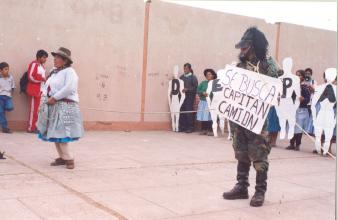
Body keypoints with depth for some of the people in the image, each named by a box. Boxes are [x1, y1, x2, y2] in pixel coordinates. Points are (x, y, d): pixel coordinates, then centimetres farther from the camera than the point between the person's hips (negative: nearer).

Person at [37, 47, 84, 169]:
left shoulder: (69, 71, -8)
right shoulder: (54, 72, 17)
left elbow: (69, 88, -22)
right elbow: (48, 87, 21)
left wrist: (54, 98, -19)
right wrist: (46, 97, 0)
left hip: (64, 106, -9)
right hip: (53, 106, 9)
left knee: (60, 133, -11)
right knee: (55, 133, 9)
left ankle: (69, 158, -2)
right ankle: (62, 157, 17)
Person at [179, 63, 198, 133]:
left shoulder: (193, 77, 1)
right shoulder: (182, 77, 14)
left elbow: (195, 87, -5)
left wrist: (187, 89, -15)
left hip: (189, 97, -4)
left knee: (189, 111, -6)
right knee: (182, 112, 2)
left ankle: (190, 127, 0)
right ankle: (182, 127, 9)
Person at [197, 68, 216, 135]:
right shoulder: (203, 83, 14)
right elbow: (198, 90, 7)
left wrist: (211, 94, -20)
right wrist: (203, 93, -10)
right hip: (203, 102, 4)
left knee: (210, 117, -8)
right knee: (203, 116, 1)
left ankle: (210, 130, -3)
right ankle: (204, 130, 8)